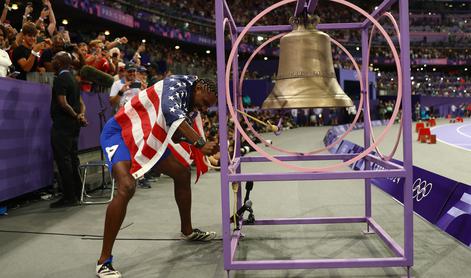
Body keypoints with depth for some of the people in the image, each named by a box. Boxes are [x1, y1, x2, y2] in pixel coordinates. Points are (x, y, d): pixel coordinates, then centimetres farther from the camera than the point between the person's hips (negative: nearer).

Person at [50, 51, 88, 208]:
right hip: (73, 125, 9)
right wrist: (81, 115, -2)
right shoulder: (72, 79, 17)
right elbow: (81, 103, 15)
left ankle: (69, 197, -5)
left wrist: (76, 116, -11)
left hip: (62, 124, -9)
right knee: (72, 158, 13)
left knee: (63, 159, -6)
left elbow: (63, 103, -21)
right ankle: (77, 193, 19)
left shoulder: (60, 79, -12)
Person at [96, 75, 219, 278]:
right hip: (119, 132, -10)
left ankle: (187, 230, 33)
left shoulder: (191, 107, 8)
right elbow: (172, 114, -36)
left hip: (146, 139, 10)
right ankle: (104, 261, -18)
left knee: (182, 173, 14)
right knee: (127, 187, -30)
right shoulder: (178, 84, -18)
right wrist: (201, 143, -41)